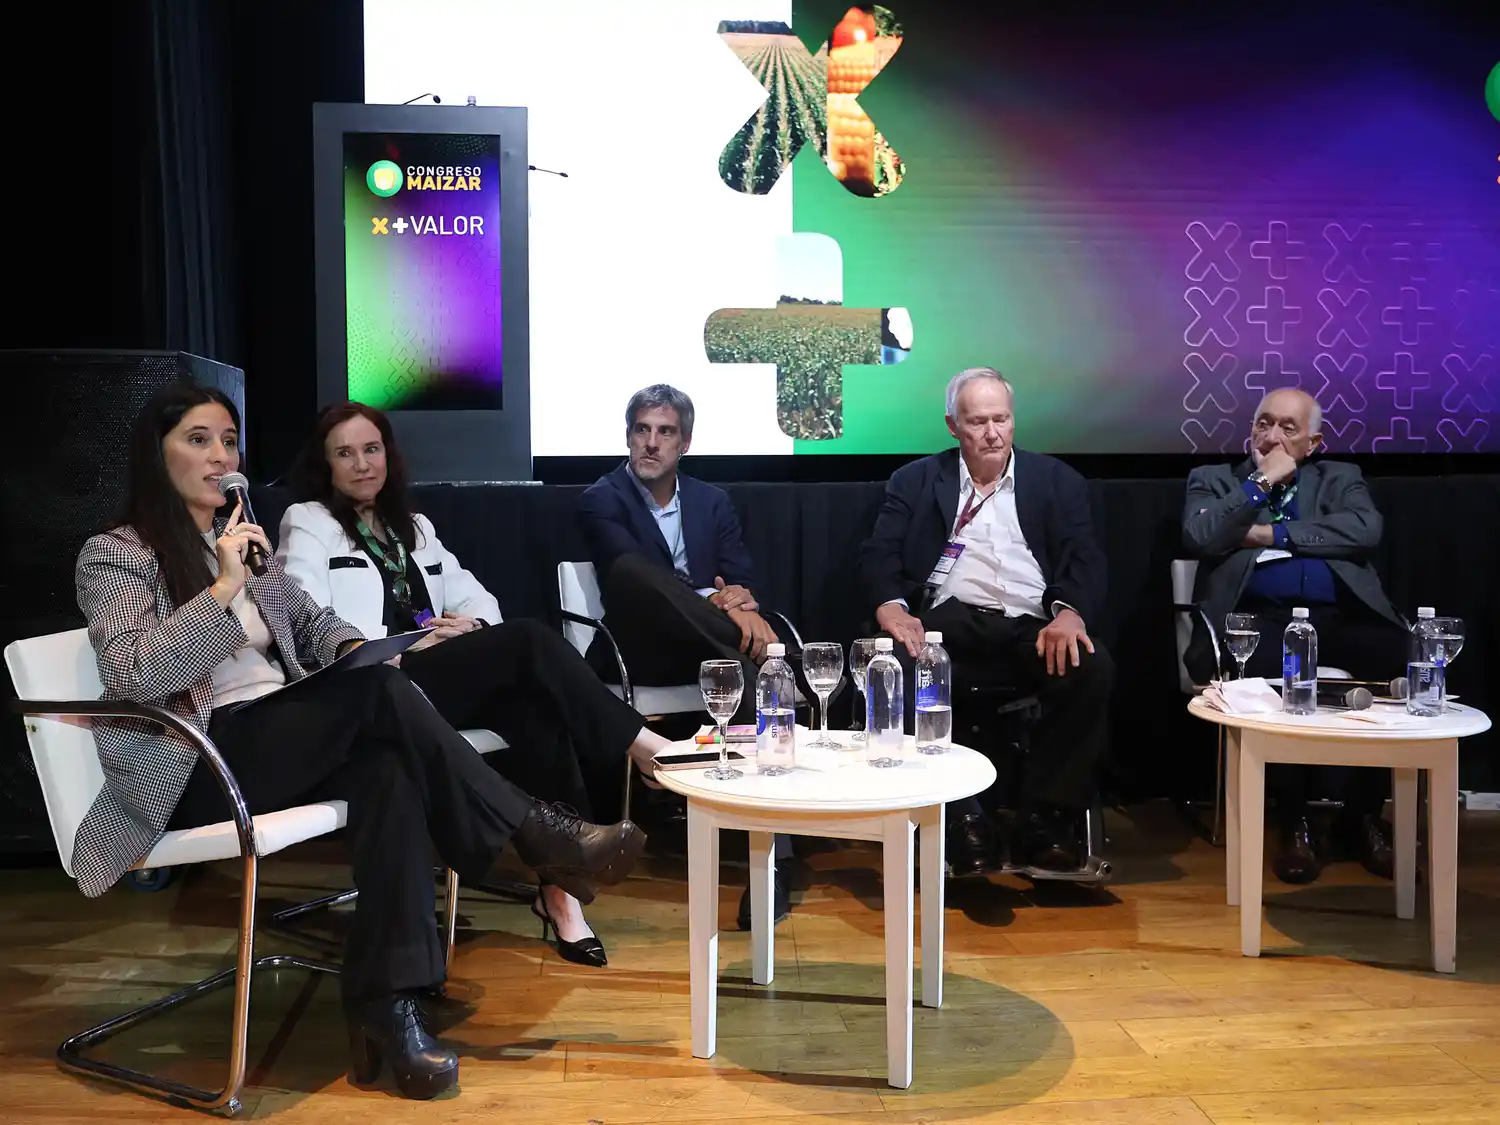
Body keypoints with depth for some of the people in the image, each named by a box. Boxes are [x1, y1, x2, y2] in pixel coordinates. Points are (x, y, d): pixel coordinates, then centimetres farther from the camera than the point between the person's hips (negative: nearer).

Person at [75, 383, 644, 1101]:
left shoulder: (243, 538, 20)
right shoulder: (114, 555, 0)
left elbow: (312, 621, 26)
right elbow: (130, 674, -15)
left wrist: (353, 648, 3)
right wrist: (223, 590, -21)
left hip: (281, 744, 6)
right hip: (190, 769, -6)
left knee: (388, 767, -30)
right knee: (380, 691, -29)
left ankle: (385, 1004, -34)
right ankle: (540, 837, -21)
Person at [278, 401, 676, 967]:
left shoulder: (414, 526, 27)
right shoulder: (306, 524, 8)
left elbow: (475, 597, 23)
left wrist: (471, 626, -2)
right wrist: (409, 645, -13)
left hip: (438, 678, 6)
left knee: (535, 701, -29)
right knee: (532, 641, -26)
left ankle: (560, 882, -31)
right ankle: (644, 747, -20)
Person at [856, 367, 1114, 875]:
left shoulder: (1057, 481, 18)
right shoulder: (916, 481, 18)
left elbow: (1084, 559, 7)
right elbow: (879, 553, 7)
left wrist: (1070, 612, -16)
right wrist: (890, 605, -16)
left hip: (1031, 626, 1)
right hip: (950, 622, 0)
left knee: (1092, 670, -30)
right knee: (901, 666, -33)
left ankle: (1045, 819, -15)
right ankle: (961, 818, -19)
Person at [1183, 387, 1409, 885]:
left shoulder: (1340, 479, 24)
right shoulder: (1213, 480, 21)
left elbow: (1365, 532, 2)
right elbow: (1200, 539, 0)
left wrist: (1271, 534, -1)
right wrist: (1262, 482, 2)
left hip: (1338, 616, 2)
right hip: (1259, 617, -2)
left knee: (1400, 657, -30)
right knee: (1257, 671, -37)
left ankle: (1362, 812, -13)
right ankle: (1293, 819, -20)